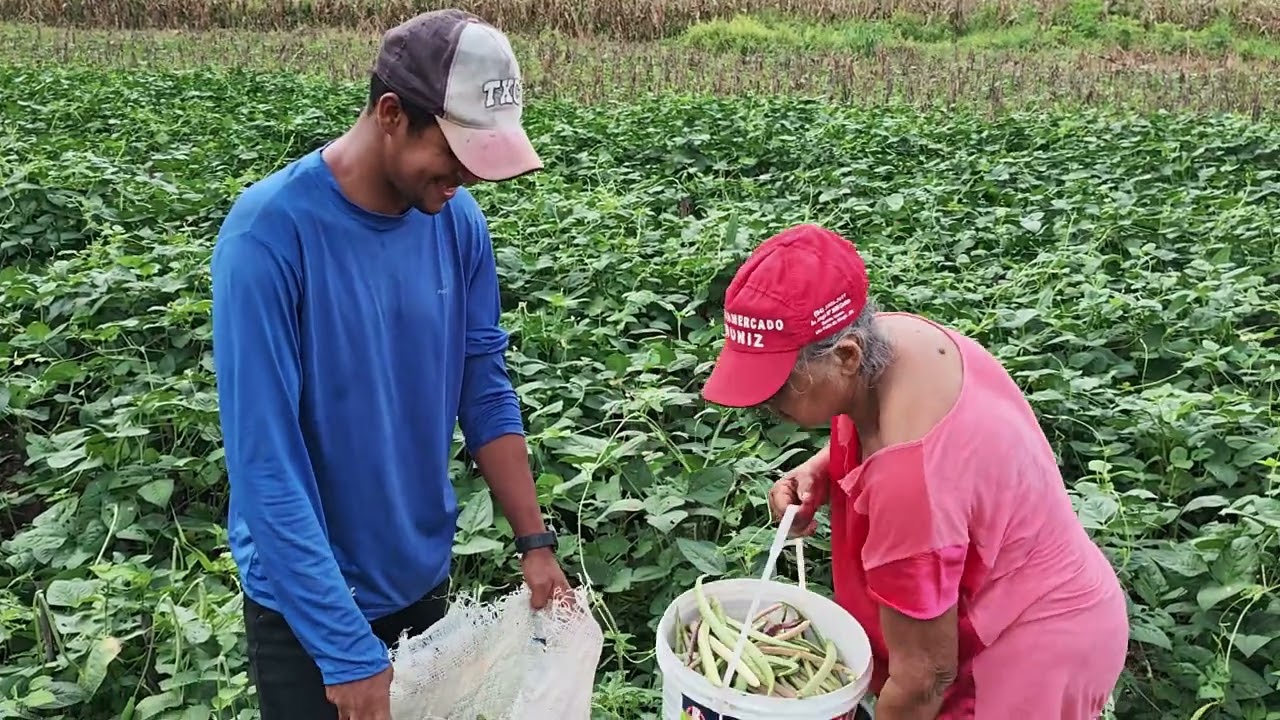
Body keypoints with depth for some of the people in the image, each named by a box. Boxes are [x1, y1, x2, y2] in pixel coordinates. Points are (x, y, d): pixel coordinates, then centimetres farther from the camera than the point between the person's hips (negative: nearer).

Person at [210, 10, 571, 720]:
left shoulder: (458, 220, -8)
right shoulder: (270, 233, -24)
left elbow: (486, 391, 0)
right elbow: (265, 465, -24)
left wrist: (535, 543, -5)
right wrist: (348, 652, -23)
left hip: (424, 574, 5)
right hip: (306, 600, -5)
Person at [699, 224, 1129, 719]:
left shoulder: (911, 474, -39)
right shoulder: (889, 336, -14)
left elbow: (924, 675, -27)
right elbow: (862, 439, 10)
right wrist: (817, 473, -9)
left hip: (1032, 648, -8)